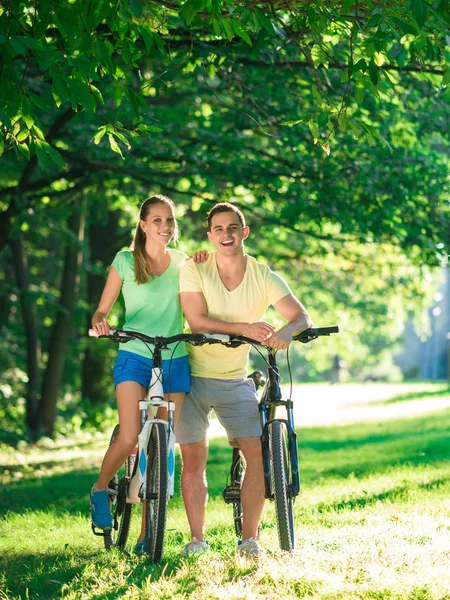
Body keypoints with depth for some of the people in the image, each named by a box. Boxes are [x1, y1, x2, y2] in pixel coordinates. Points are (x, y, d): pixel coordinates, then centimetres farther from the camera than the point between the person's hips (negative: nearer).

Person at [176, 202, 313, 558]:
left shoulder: (264, 277, -5)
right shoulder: (194, 270, -8)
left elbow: (302, 317, -14)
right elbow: (198, 322, -18)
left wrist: (286, 332, -37)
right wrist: (244, 328, -32)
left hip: (236, 380, 1)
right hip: (193, 374, -1)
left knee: (258, 452, -10)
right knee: (194, 459, 0)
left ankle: (249, 538, 1)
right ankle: (197, 538, 12)